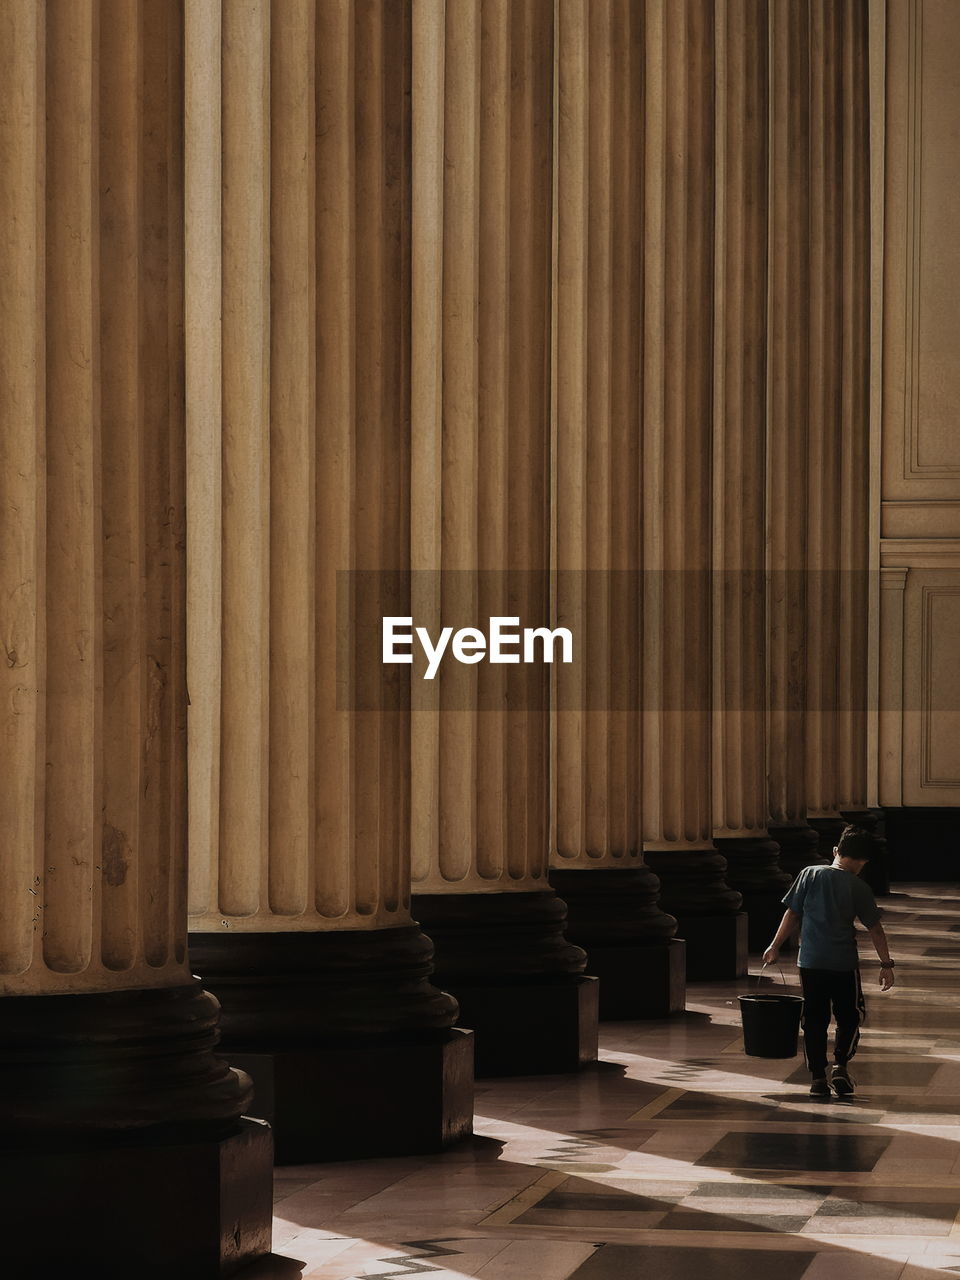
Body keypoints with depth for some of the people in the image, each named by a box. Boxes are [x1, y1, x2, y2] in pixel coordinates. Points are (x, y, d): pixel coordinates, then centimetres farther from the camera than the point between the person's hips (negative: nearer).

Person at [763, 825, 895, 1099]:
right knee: (850, 1016, 14)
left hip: (810, 962, 2)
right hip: (844, 963, -2)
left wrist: (775, 946, 9)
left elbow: (792, 914, 1)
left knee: (814, 1020, 8)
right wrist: (886, 964, 4)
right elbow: (874, 929, -2)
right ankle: (840, 1066, 0)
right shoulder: (858, 888, -4)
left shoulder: (810, 875, -1)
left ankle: (817, 1078, 6)